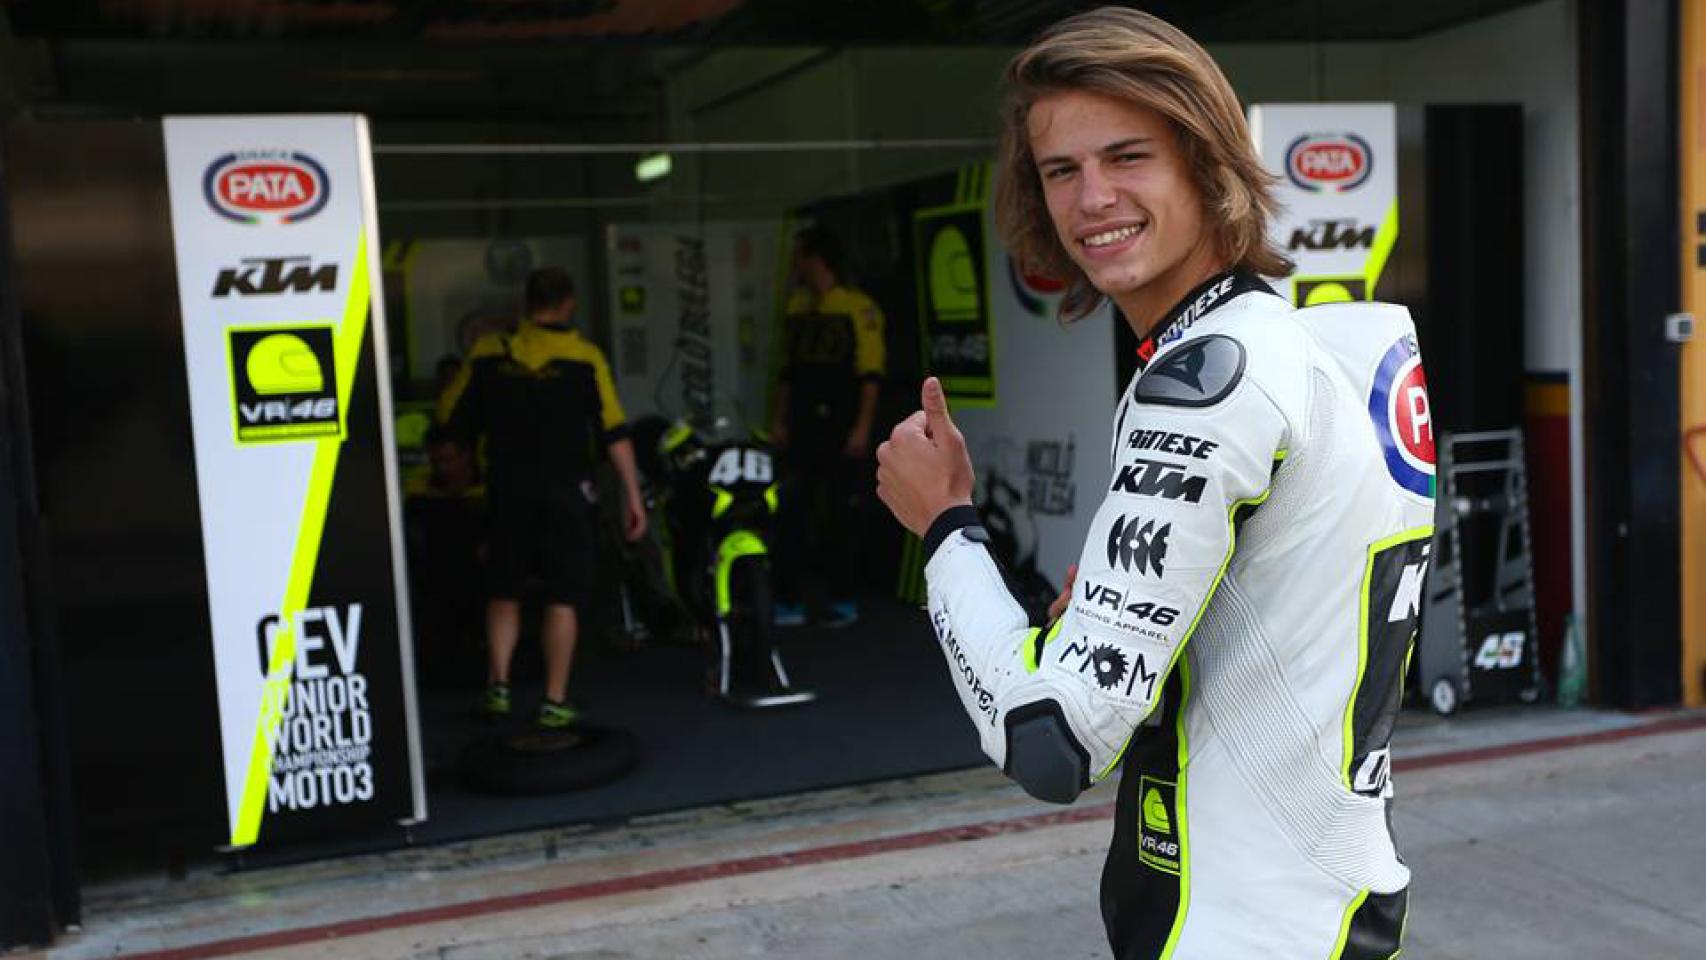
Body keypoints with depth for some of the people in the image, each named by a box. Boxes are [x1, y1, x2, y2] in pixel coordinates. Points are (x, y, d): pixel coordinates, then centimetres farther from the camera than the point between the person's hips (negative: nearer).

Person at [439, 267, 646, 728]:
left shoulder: (489, 352, 1)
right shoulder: (585, 357, -5)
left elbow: (451, 414, 9)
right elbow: (614, 432, -7)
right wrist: (632, 494, -3)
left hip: (507, 487, 2)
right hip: (566, 490, -2)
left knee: (504, 591, 15)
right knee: (563, 596, 4)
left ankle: (498, 684, 7)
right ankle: (555, 701, 5)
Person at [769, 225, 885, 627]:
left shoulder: (858, 308, -7)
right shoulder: (796, 306, 12)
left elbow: (871, 375, -10)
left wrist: (863, 427, -16)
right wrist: (780, 420, 10)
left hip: (841, 428, -5)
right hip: (802, 427, 5)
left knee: (842, 515, 4)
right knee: (794, 514, 1)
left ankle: (842, 598, 13)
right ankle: (793, 599, 5)